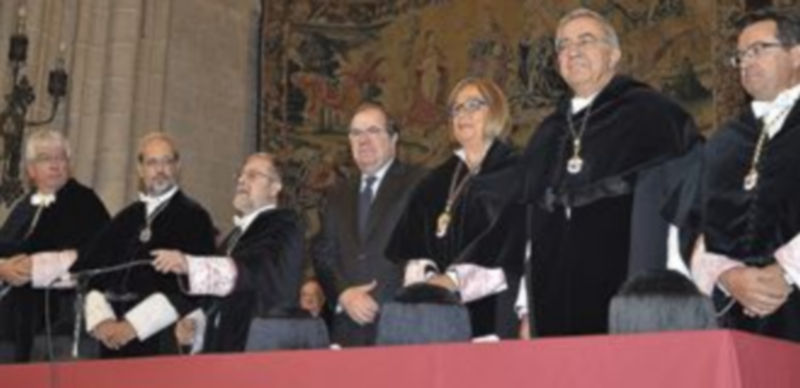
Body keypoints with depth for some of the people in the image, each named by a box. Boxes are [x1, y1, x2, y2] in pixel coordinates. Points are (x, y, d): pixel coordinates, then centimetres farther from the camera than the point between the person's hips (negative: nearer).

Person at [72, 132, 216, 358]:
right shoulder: (125, 219, 16)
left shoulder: (193, 217, 1)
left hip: (161, 340, -4)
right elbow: (93, 275, 10)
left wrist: (132, 325, -12)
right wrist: (100, 320, -8)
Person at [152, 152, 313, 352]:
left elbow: (255, 270, -23)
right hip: (223, 347, 7)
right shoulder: (237, 234, 22)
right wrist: (193, 322, 7)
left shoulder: (283, 225, -4)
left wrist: (189, 264, -31)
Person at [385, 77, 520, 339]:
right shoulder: (435, 183, 19)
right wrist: (425, 275, -9)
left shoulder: (514, 175, 3)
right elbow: (410, 247, 12)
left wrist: (456, 279, -17)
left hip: (493, 309, -4)